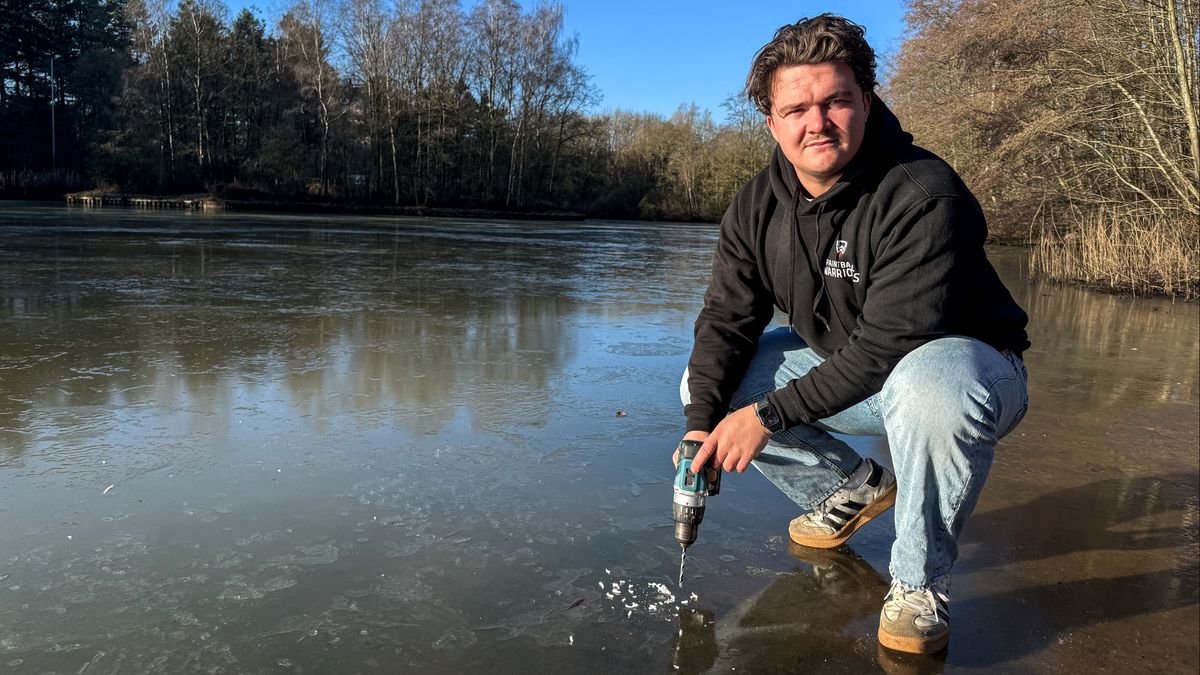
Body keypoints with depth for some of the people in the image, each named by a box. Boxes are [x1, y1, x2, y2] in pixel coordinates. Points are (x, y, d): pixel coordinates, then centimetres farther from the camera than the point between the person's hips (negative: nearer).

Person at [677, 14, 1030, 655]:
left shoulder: (925, 194, -28)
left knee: (929, 388, -43)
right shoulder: (756, 206, -7)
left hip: (962, 364, -6)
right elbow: (726, 320, -5)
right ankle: (854, 486, 14)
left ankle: (920, 579, -15)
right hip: (840, 364, 7)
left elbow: (888, 345, -31)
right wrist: (702, 425, -19)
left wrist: (769, 414, -29)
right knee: (703, 381, -2)